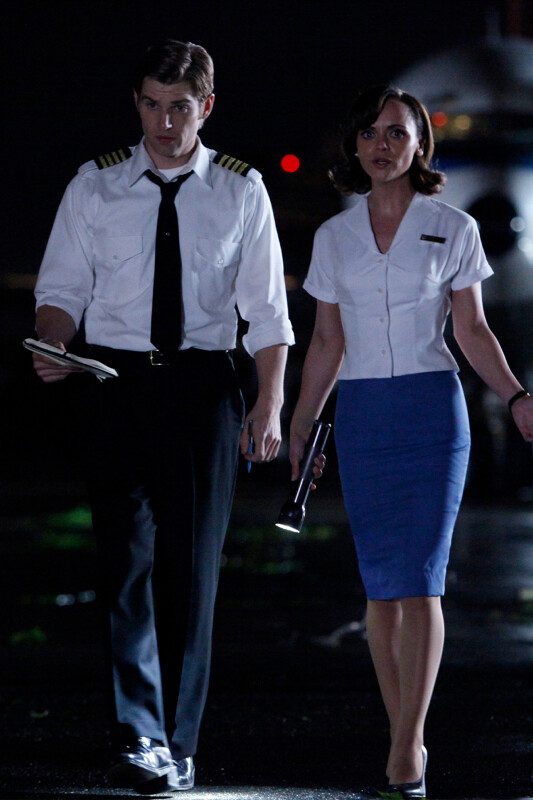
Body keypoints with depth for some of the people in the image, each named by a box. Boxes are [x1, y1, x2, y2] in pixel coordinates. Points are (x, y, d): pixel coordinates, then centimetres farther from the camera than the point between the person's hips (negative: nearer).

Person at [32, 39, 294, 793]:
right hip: (117, 379, 0)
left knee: (193, 563, 3)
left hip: (203, 384, 1)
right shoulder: (95, 187, 5)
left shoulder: (241, 191, 5)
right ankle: (139, 738, -14)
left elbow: (267, 309, 6)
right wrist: (51, 345, -15)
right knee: (127, 554, -10)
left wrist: (269, 403, -3)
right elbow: (63, 286, 6)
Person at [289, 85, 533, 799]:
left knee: (419, 577, -12)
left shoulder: (453, 229, 2)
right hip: (361, 414, 3)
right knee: (381, 584, 2)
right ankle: (406, 741, 10)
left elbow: (473, 330, 4)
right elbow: (327, 344, 15)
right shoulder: (334, 237, 9)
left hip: (432, 408, -3)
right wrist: (298, 431, 14)